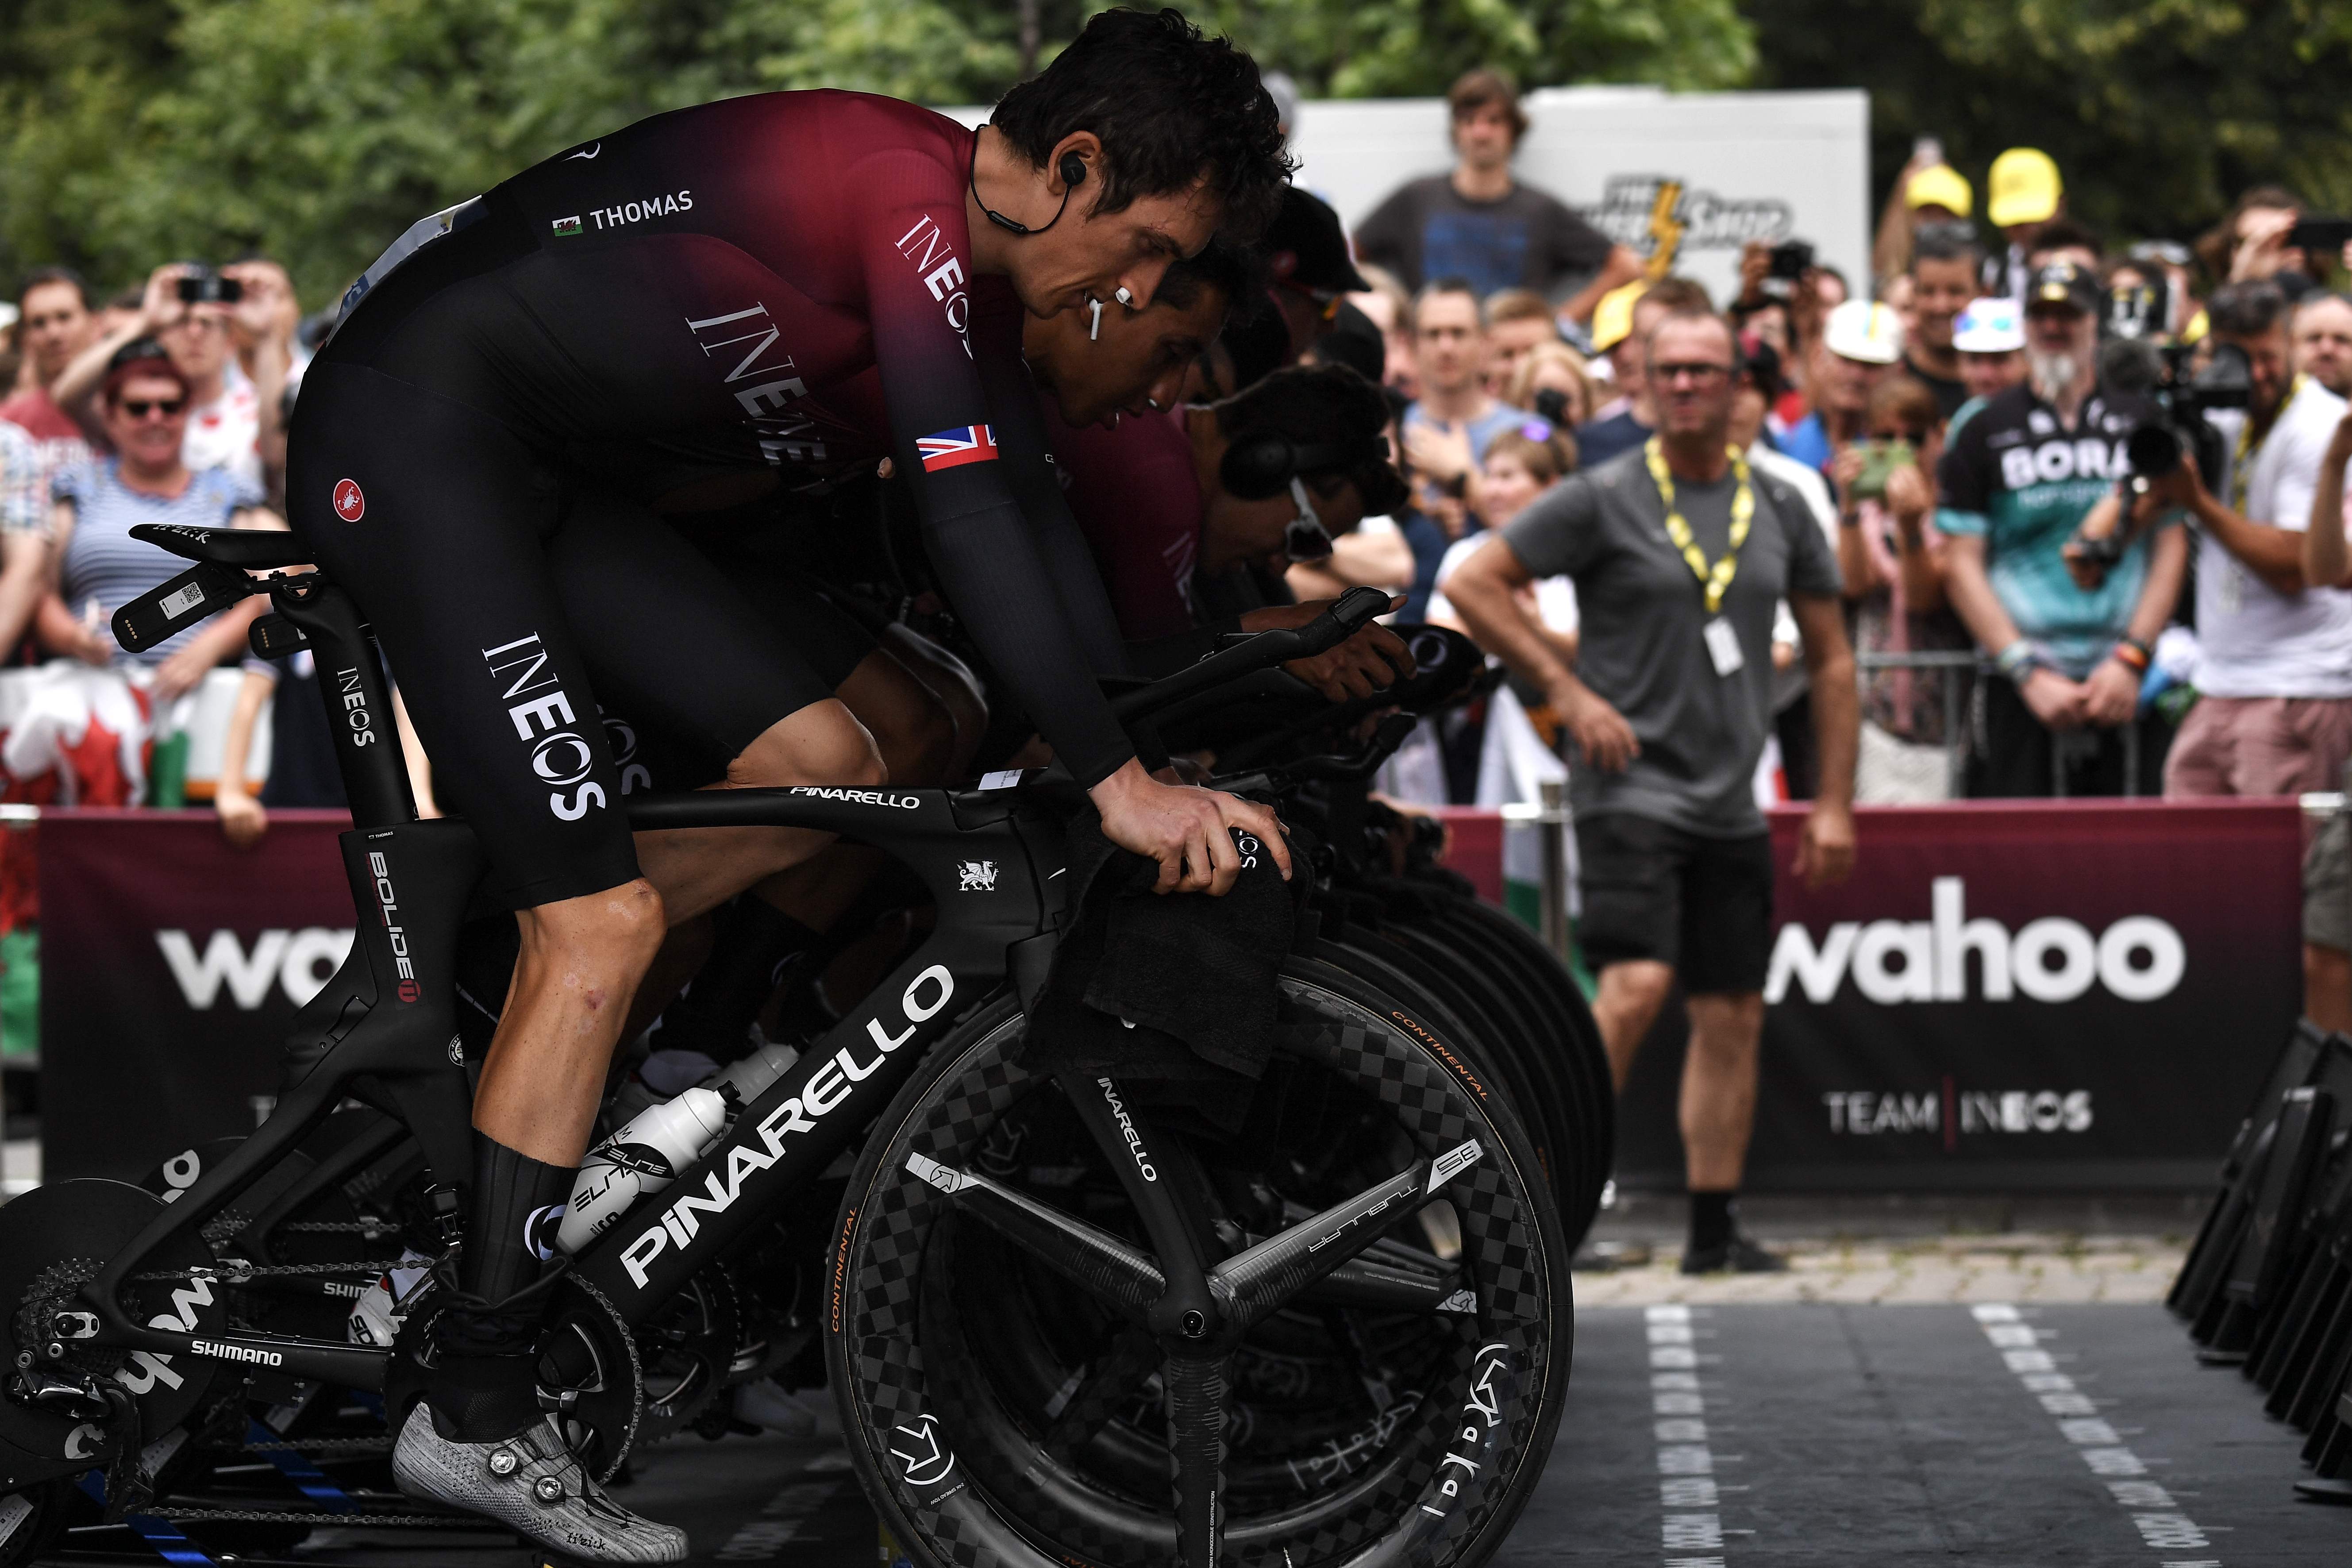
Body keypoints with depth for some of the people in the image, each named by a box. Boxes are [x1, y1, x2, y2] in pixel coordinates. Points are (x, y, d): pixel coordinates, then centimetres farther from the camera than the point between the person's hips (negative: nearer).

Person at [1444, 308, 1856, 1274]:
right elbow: (1472, 586, -3)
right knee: (1635, 988, -19)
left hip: (1732, 802, 5)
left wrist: (1835, 803, 10)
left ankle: (1714, 1227, 12)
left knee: (1733, 1014, 5)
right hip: (1630, 786, -5)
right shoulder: (1603, 501, -4)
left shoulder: (1780, 509, 9)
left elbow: (1830, 659, 15)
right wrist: (1566, 691, -9)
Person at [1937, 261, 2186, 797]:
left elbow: (2172, 549, 7)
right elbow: (1961, 566, 3)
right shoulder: (1984, 433, 8)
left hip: (2125, 683, 1)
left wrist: (2129, 659, -5)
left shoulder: (2141, 422, 10)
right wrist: (2028, 673, -6)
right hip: (2018, 689, -1)